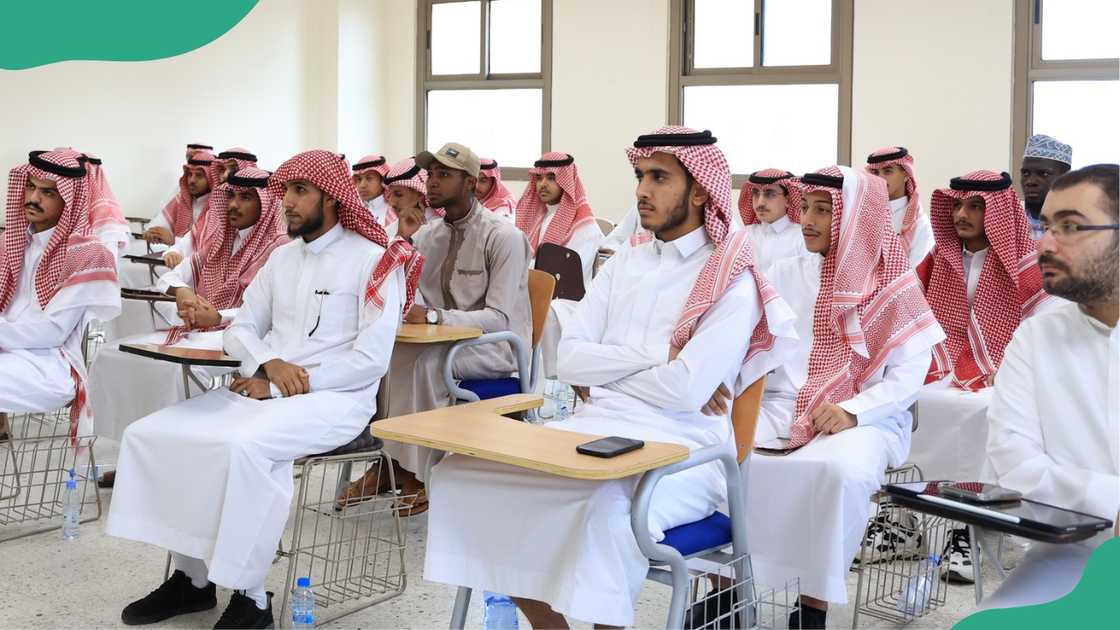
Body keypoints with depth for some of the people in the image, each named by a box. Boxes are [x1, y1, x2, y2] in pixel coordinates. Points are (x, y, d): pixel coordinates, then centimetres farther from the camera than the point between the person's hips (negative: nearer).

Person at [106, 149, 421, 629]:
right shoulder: (282, 257, 16)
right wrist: (270, 365, -8)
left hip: (335, 397, -7)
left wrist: (290, 384, -13)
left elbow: (371, 358, -13)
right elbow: (240, 329, 15)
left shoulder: (374, 260, -5)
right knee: (150, 434, -8)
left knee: (244, 446, -35)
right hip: (266, 388, 7)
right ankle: (191, 578, 0)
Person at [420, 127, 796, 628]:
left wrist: (609, 370, -2)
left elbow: (687, 390, -16)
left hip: (680, 449, -6)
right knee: (463, 471, -11)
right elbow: (570, 360, 5)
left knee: (609, 508, -38)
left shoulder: (733, 281, -3)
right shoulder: (625, 264, 16)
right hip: (595, 429, 6)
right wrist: (656, 353, -8)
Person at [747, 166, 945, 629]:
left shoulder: (892, 287, 1)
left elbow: (908, 376, -4)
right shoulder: (784, 274, 10)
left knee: (841, 470, -37)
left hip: (865, 419, -3)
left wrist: (852, 412, -18)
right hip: (780, 409, 3)